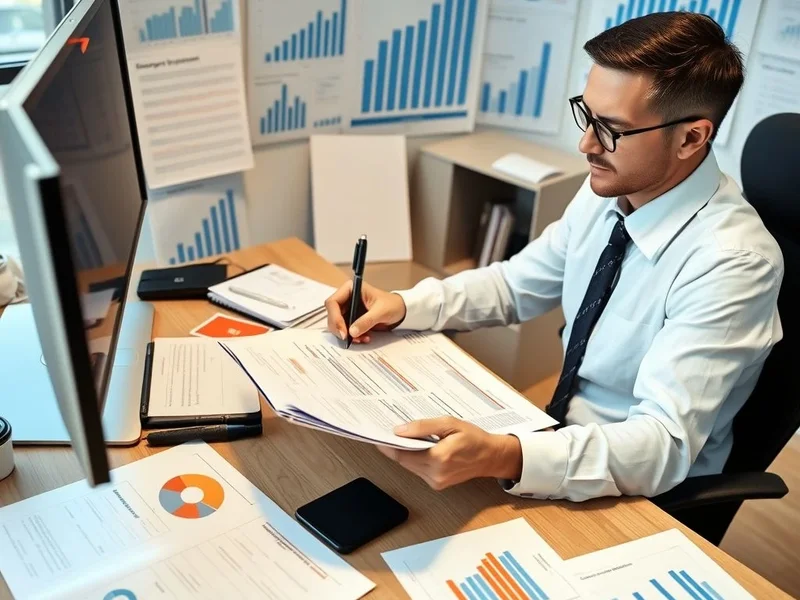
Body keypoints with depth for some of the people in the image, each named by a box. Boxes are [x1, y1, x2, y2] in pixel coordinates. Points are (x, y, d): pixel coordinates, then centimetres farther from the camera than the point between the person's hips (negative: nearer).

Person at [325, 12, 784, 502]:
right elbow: (515, 285, 5)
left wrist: (503, 458, -47)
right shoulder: (606, 192, -6)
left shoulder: (731, 262, -27)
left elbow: (664, 444, -32)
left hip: (650, 497, -6)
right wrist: (401, 306, -11)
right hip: (568, 442, 6)